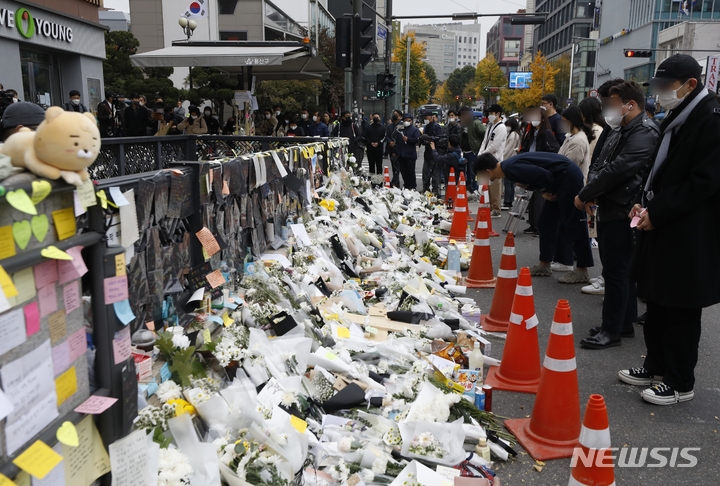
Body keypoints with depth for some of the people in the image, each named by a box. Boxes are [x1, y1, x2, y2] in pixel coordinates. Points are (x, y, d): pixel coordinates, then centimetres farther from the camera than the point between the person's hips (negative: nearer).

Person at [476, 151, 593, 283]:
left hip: (568, 176, -10)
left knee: (573, 222, -7)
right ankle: (545, 264, 19)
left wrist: (548, 191, -8)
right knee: (547, 220, 13)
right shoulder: (509, 166, 11)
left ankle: (582, 270, -2)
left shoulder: (510, 167, -22)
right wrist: (543, 193, -2)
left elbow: (543, 174, -26)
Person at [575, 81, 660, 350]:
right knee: (619, 269, 16)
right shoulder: (619, 131, 17)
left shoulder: (644, 132, -15)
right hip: (608, 210, 10)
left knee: (616, 271, -3)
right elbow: (598, 164, 15)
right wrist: (591, 193, -3)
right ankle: (625, 322, 29)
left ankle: (611, 330, 6)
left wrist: (584, 195, -15)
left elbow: (618, 170, -23)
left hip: (622, 213, -10)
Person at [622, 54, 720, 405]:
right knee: (656, 304, 17)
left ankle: (680, 383, 15)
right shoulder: (676, 118, 15)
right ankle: (656, 367, 32)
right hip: (661, 229, 9)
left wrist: (657, 212, -17)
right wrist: (646, 204, 7)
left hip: (689, 239, -9)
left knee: (681, 312, 2)